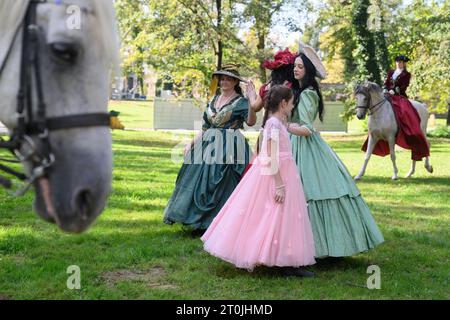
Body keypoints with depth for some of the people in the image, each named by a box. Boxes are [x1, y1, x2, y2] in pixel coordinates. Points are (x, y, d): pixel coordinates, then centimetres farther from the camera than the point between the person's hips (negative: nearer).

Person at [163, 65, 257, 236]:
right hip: (208, 145, 7)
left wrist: (252, 104, -35)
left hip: (228, 148, -7)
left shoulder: (241, 102, -3)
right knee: (201, 182, 6)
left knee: (221, 185, -8)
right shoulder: (214, 100, 17)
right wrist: (192, 143, 13)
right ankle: (201, 224, 15)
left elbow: (251, 122, -20)